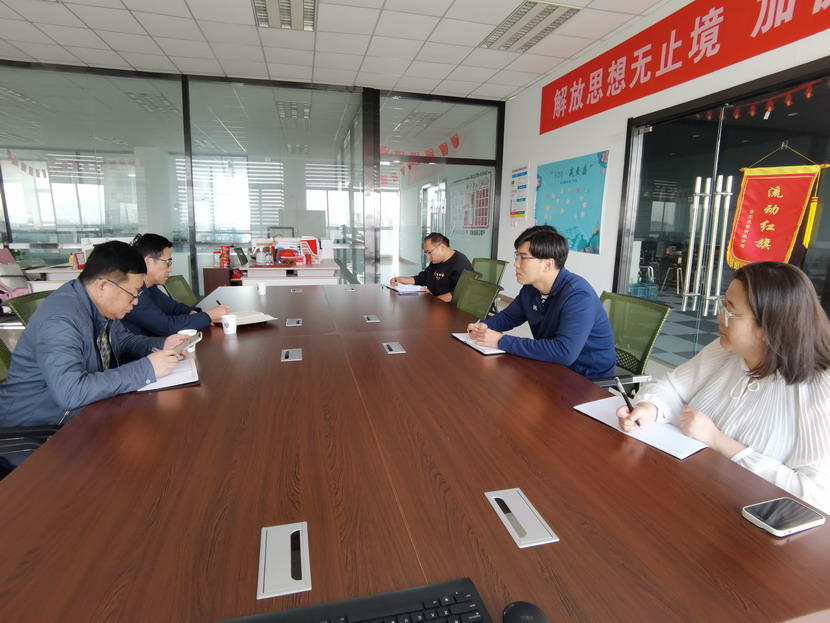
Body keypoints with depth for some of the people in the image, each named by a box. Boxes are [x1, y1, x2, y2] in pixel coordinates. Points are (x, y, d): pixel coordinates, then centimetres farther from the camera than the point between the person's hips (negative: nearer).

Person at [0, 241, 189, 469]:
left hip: (80, 413, 8)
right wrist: (146, 369, -35)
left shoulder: (100, 305, -4)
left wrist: (161, 345, -7)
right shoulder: (61, 320, -29)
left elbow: (122, 341, 12)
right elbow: (71, 392, -38)